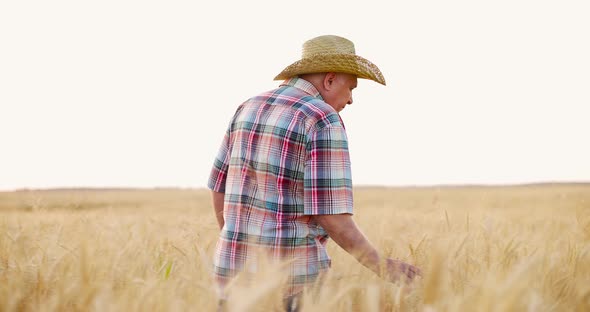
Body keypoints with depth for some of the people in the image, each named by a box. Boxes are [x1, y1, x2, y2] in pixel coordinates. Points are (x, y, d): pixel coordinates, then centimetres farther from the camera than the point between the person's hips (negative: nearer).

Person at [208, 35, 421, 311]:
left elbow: (220, 187, 17)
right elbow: (331, 217, -18)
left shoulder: (249, 110, 11)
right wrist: (383, 266, -7)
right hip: (291, 275, -7)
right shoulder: (324, 122, -13)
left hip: (239, 268, 7)